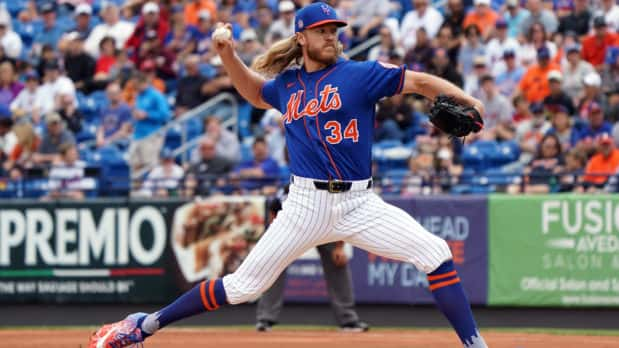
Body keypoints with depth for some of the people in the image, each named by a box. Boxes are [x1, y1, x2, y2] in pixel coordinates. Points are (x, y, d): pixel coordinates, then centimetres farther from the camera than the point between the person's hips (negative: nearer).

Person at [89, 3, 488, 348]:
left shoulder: (360, 74, 0)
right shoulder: (287, 85, 11)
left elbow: (417, 81, -10)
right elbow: (255, 92, 33)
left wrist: (466, 100, -25)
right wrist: (228, 56, 17)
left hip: (360, 204, -1)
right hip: (306, 204, 1)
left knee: (436, 254, -17)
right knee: (244, 285, -1)